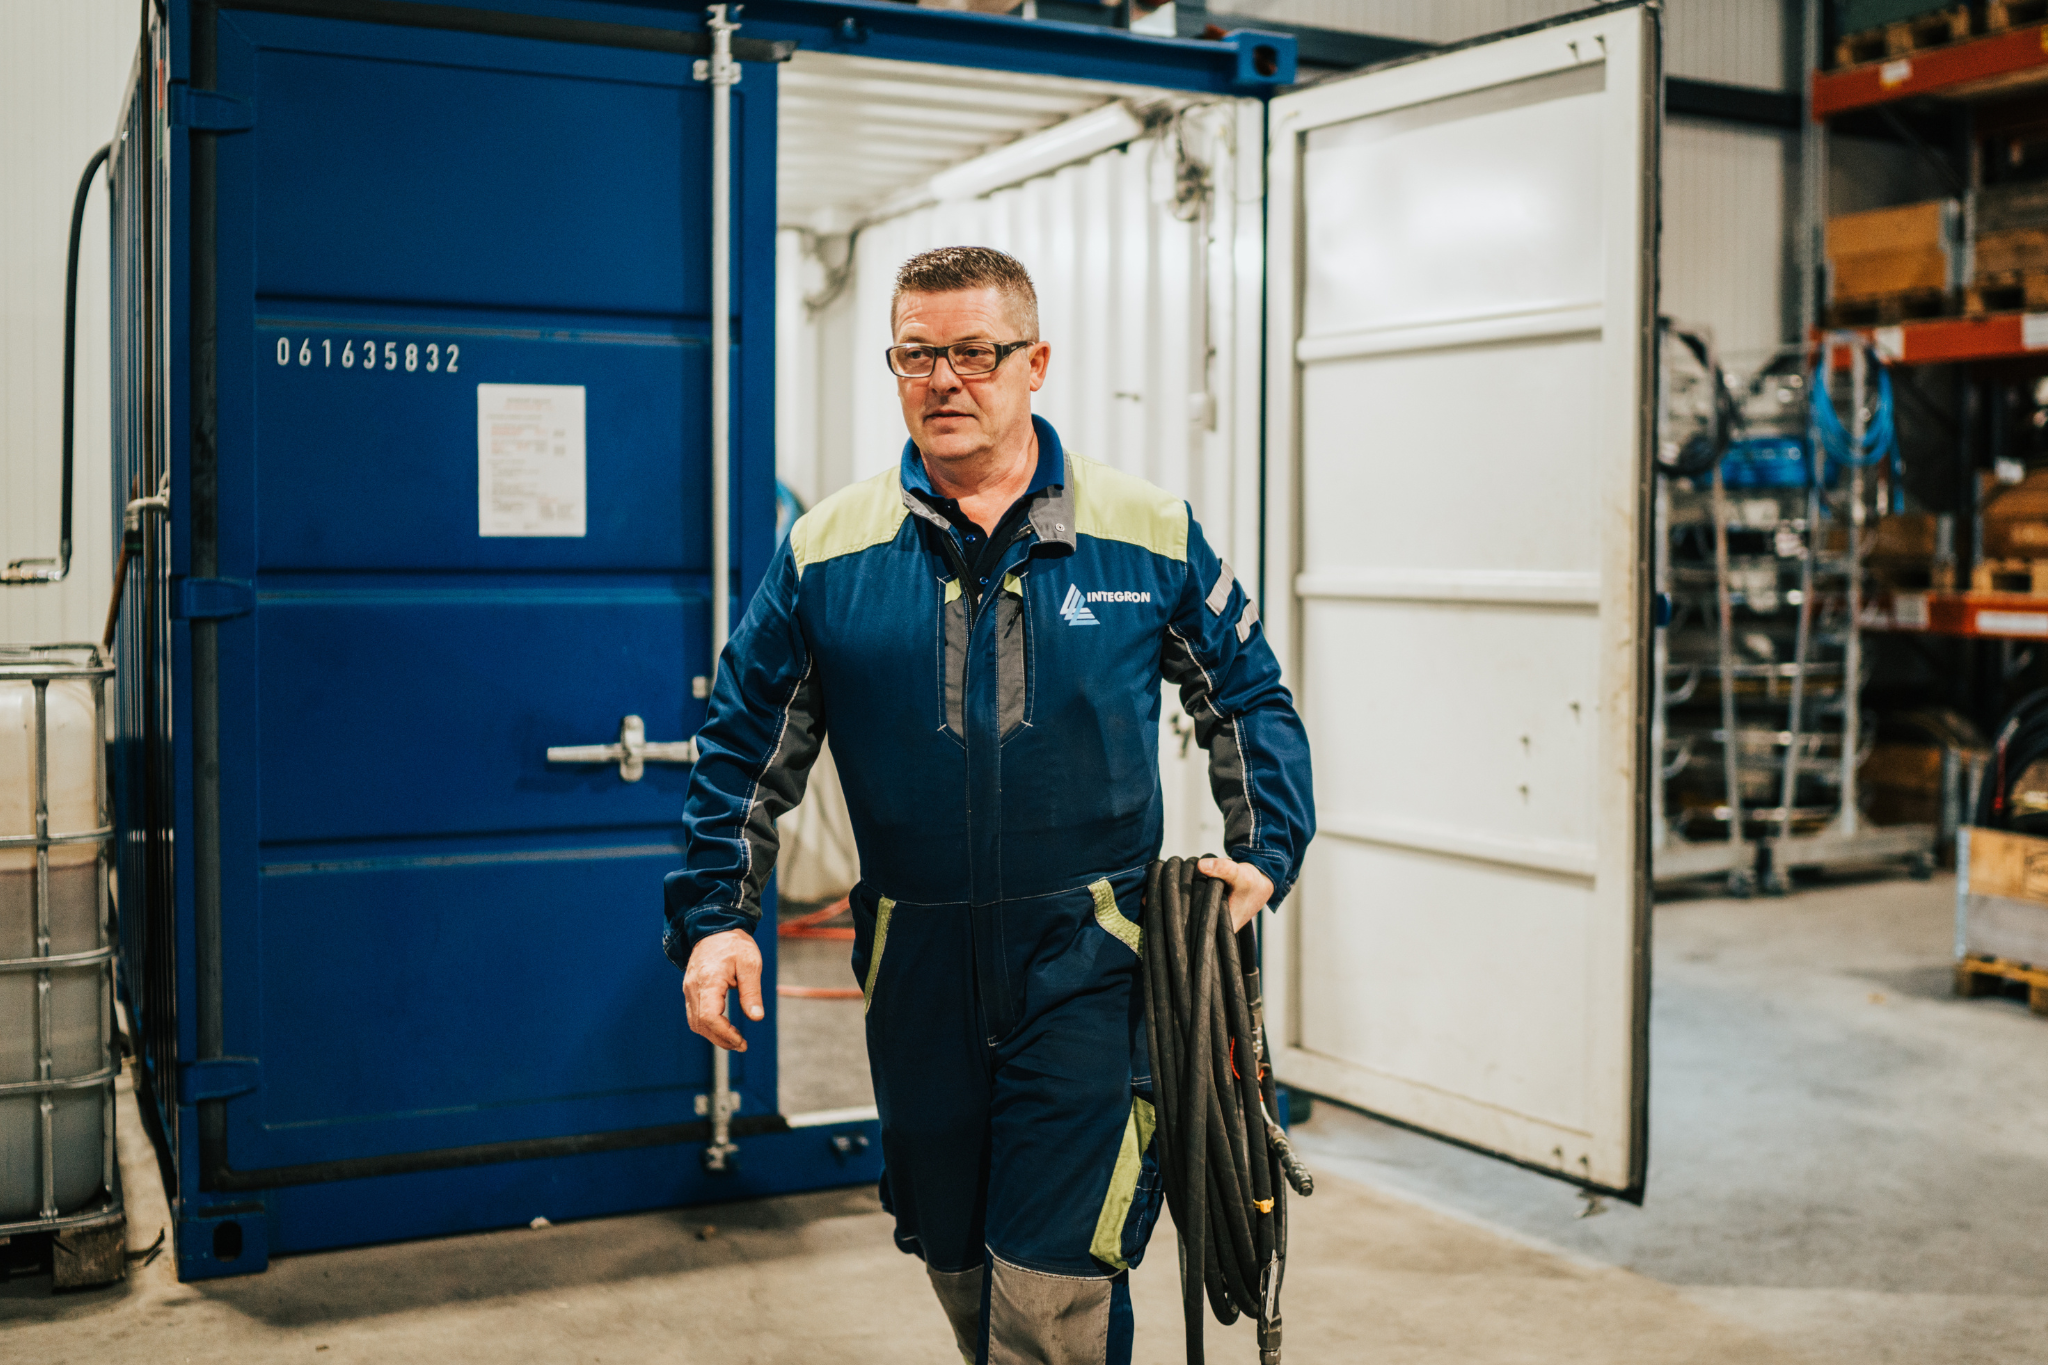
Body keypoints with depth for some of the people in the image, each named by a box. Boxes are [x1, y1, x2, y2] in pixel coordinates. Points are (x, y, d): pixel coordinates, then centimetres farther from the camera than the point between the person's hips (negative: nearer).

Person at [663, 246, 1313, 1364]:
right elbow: (745, 745, 8)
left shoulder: (1149, 534, 0)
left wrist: (1263, 854, -3)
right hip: (916, 967, 3)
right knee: (954, 1261, 18)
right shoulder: (826, 552, 2)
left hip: (1087, 959, -2)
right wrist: (714, 915, 0)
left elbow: (1250, 700, 10)